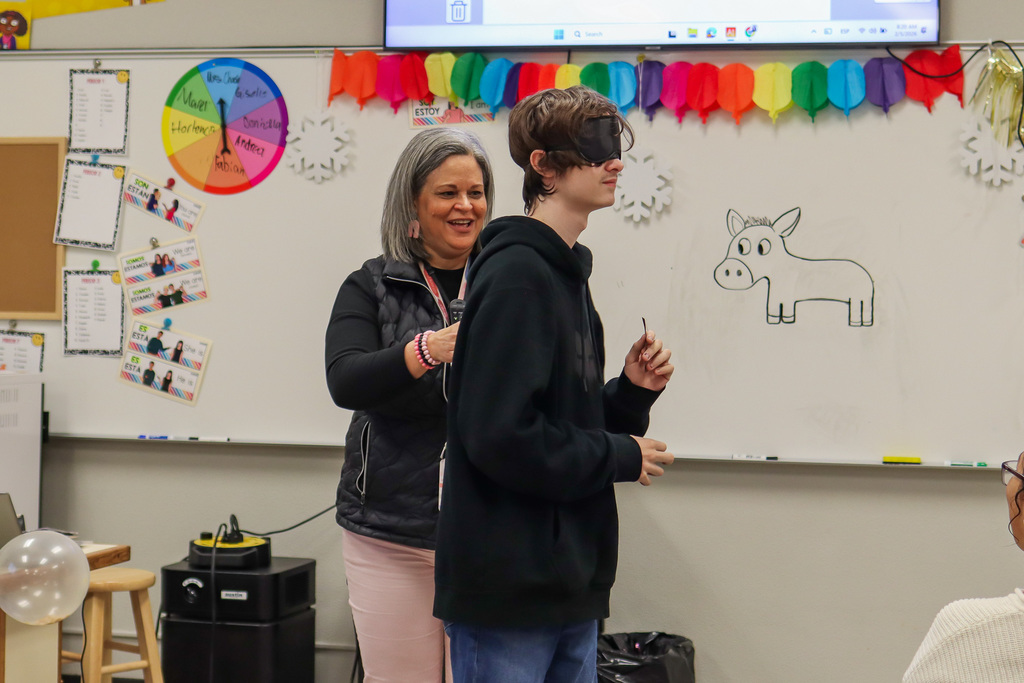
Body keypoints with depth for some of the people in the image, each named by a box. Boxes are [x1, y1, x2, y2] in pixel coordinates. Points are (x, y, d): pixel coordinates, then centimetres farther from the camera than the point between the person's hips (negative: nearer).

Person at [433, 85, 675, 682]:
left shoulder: (567, 273, 14)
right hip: (509, 589, -9)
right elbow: (501, 437, -24)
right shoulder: (516, 275, -16)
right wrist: (621, 457, -11)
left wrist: (631, 391, 1)